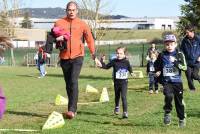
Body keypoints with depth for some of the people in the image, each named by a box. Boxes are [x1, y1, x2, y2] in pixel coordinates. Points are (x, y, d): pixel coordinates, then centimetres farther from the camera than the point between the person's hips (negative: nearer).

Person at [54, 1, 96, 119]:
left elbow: (89, 38, 12)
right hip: (64, 57, 3)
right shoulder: (59, 23, 4)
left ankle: (72, 110, -20)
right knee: (68, 84, 10)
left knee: (74, 82, -17)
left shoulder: (82, 24, 4)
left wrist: (93, 52, 13)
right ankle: (73, 109, 22)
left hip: (77, 57, -2)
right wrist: (57, 39, -14)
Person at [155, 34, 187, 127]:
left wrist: (176, 62, -21)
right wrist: (157, 72, 2)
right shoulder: (162, 56, 3)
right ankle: (167, 112, -4)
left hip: (177, 82, 0)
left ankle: (182, 119, 28)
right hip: (166, 82, 0)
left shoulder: (179, 55, -1)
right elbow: (157, 66, 19)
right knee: (169, 95, -27)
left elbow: (184, 67, -10)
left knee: (179, 100, 9)